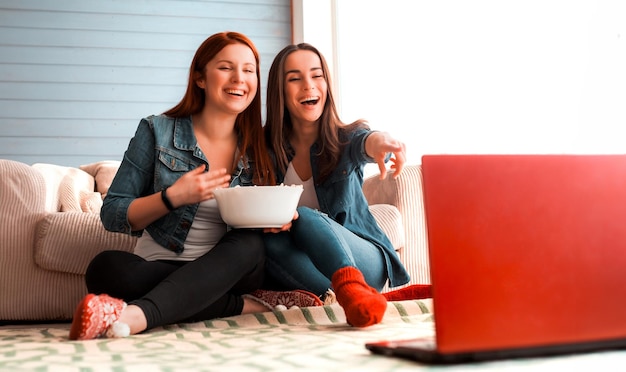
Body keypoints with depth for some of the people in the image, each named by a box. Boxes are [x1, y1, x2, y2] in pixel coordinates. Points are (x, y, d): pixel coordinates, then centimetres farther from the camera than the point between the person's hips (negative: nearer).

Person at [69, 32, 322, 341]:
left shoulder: (259, 148, 5)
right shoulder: (157, 131, -1)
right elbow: (111, 215, -2)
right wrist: (173, 197, -19)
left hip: (225, 273, 1)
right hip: (157, 268, -1)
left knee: (249, 244, -30)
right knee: (106, 267, -32)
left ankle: (134, 316, -42)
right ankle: (249, 305, -26)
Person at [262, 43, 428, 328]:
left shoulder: (345, 138, -1)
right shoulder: (268, 151, 2)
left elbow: (362, 142, -26)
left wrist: (378, 142, -52)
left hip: (364, 261, -1)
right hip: (307, 267, 1)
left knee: (303, 218, -30)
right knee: (272, 242, -31)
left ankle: (352, 289, -54)